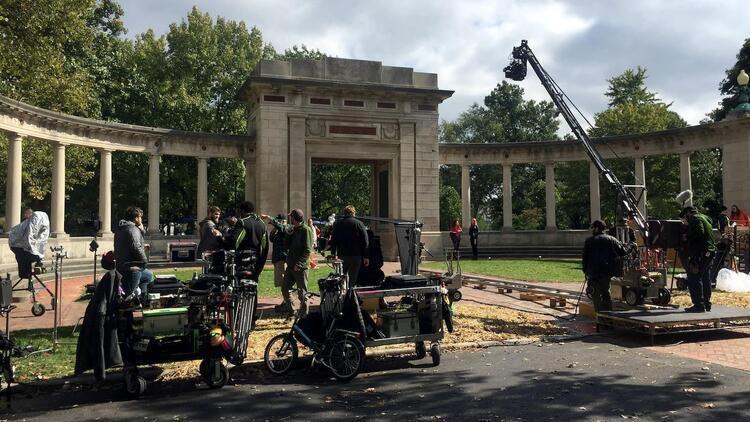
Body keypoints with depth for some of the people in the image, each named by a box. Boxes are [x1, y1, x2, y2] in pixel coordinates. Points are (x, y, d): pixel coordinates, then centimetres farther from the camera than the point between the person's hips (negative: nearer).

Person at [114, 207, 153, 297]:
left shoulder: (121, 229, 17)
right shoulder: (132, 229, -16)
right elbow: (136, 247, -25)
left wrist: (141, 230, 8)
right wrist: (144, 260, -10)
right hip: (132, 267, -10)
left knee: (148, 276, 29)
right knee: (130, 293, -7)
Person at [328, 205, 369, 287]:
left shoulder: (337, 224, 7)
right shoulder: (359, 224, -1)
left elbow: (333, 241, 7)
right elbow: (365, 241, -4)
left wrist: (334, 255, 12)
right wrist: (366, 257, -1)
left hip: (342, 256, 2)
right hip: (356, 256, -2)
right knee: (353, 279, 3)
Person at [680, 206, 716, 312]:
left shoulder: (695, 218, -6)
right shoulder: (704, 218, 23)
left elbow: (699, 233, -22)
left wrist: (687, 237, -8)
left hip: (701, 253, -10)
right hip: (709, 252, 10)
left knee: (694, 278, -8)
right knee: (705, 279, 13)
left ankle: (699, 305, -9)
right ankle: (706, 304, 18)